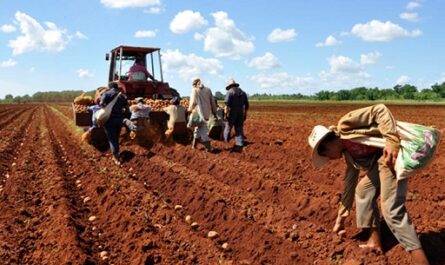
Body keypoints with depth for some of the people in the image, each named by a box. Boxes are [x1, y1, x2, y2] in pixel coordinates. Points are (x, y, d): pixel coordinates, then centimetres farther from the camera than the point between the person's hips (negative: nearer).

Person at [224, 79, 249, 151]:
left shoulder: (230, 92, -7)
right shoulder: (243, 92, 12)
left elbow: (227, 104, -17)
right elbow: (246, 105, 14)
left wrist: (226, 114, -15)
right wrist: (245, 114, 20)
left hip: (231, 114, -5)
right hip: (240, 114, 5)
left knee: (228, 127, 13)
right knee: (239, 129, 6)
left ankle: (226, 140, 29)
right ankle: (240, 145, 0)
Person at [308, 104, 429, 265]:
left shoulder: (344, 125, -6)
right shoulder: (348, 153, 20)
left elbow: (380, 110, -14)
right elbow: (349, 181, 26)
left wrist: (392, 141, -24)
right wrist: (342, 214, 32)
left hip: (392, 154, -11)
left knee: (391, 209, -13)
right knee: (363, 190, 19)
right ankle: (375, 241, 25)